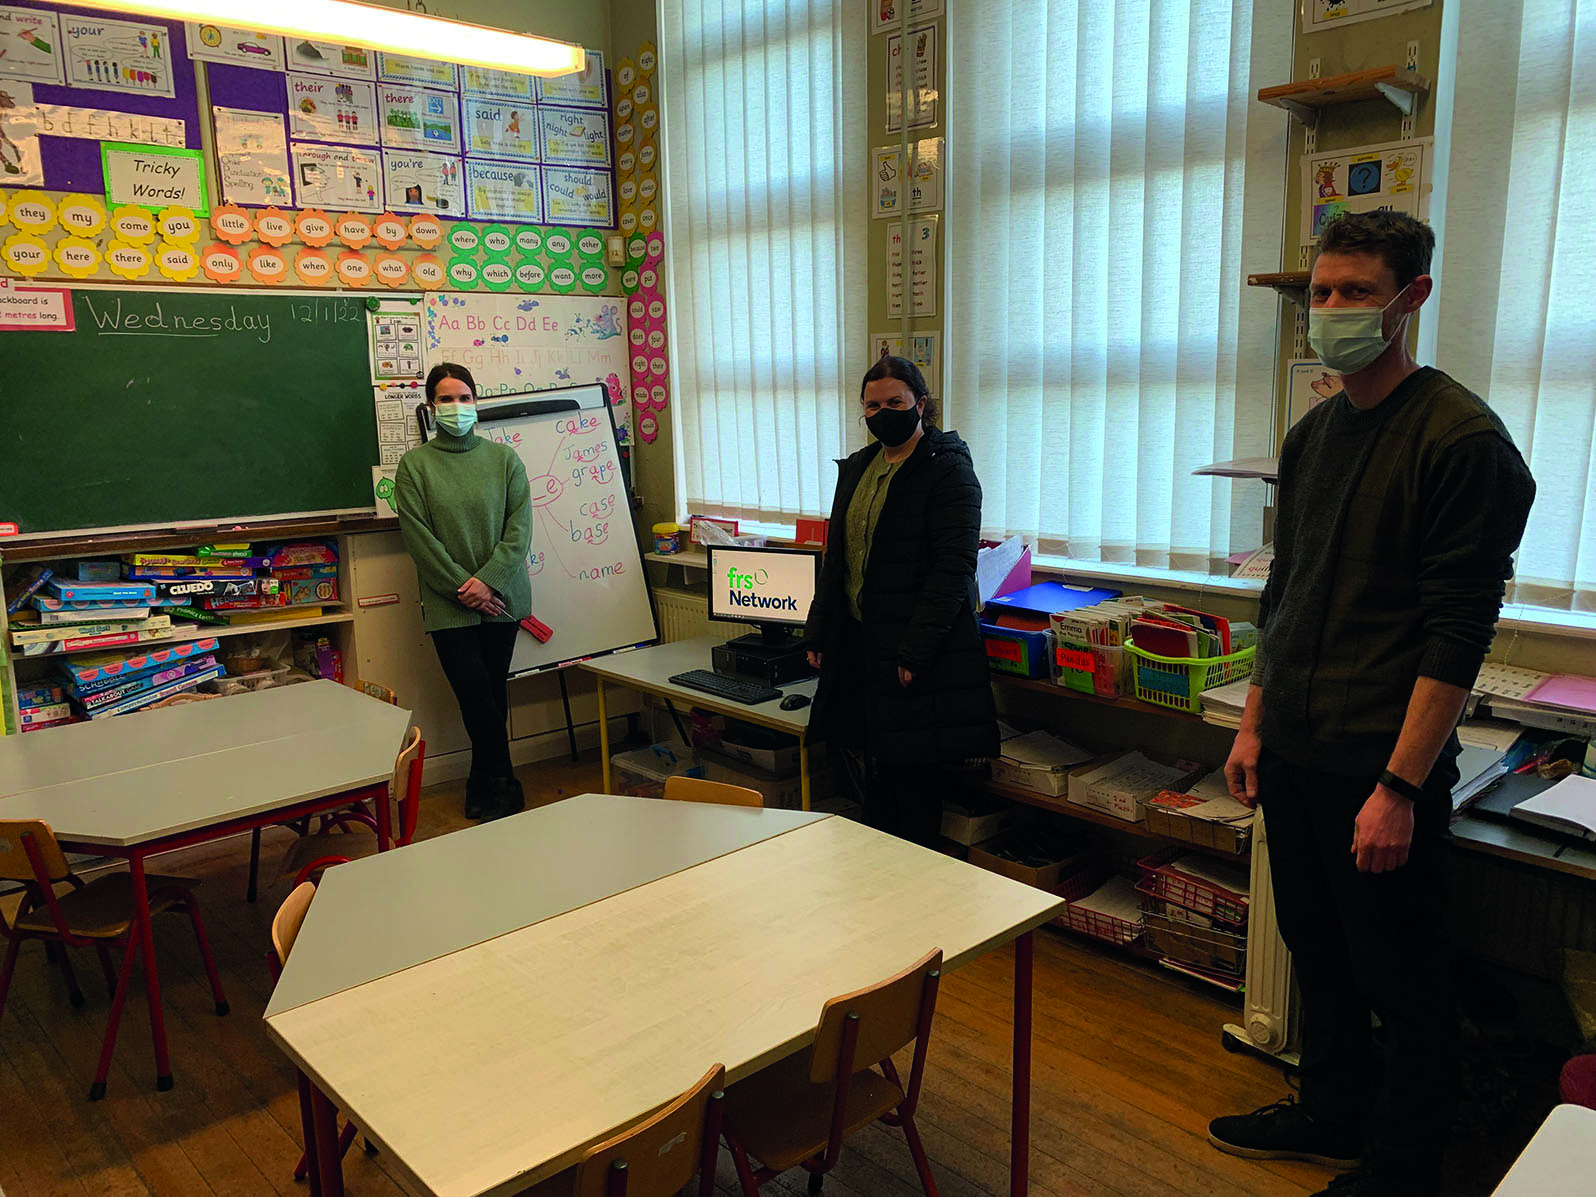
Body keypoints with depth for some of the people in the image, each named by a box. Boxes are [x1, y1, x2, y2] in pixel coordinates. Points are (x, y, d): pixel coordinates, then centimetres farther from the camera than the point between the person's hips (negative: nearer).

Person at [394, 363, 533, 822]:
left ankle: (485, 783, 23)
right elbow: (418, 536, -4)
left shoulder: (504, 458, 5)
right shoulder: (414, 465, 2)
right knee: (476, 694, -7)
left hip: (500, 596, 2)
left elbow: (520, 527, -1)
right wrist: (462, 586, -11)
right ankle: (503, 784, 8)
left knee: (493, 693, 6)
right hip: (448, 603, -1)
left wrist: (488, 581, -11)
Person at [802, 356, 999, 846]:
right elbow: (836, 558, 19)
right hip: (859, 641, 7)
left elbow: (954, 567, -16)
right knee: (874, 766, 15)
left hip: (916, 652, -7)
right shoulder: (857, 467, 15)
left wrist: (915, 651, -21)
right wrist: (818, 631, 12)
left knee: (913, 773, 0)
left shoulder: (948, 469, -9)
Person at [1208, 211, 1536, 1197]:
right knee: (1319, 951, 20)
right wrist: (1255, 724, 14)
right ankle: (1333, 1114, 40)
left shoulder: (1462, 437, -13)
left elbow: (1459, 633, -17)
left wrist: (1400, 786, -19)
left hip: (1383, 766, -7)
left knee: (1403, 981, 8)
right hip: (1293, 751, 7)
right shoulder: (1312, 434, 10)